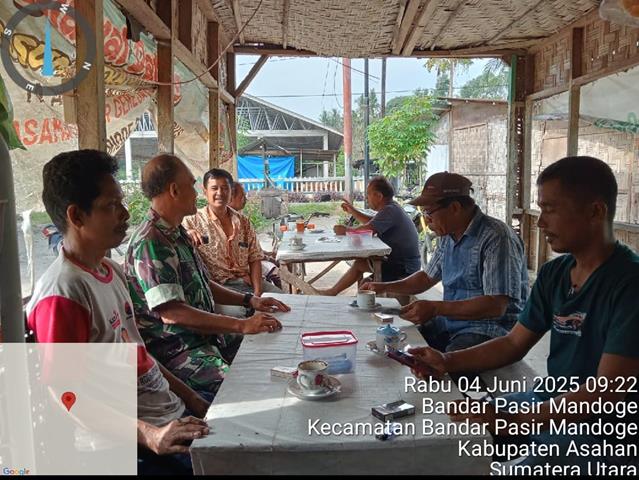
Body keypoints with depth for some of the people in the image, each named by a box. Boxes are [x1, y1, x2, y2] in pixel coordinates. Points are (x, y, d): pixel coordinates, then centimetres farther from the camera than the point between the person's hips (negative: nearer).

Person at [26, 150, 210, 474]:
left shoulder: (112, 271, 9)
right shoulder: (62, 294, -18)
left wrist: (195, 402, 11)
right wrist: (149, 435, -27)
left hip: (174, 409, 9)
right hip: (135, 433, -8)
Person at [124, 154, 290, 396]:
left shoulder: (176, 232, 13)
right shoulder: (151, 243, -20)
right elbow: (172, 313, -27)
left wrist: (250, 300, 11)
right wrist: (242, 325, -28)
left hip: (205, 334, 10)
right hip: (175, 349, -10)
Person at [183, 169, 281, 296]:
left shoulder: (243, 222, 12)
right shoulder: (192, 221, 1)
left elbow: (254, 259, 8)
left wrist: (257, 292, -4)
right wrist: (186, 235, -32)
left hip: (247, 281, 5)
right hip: (217, 285, -5)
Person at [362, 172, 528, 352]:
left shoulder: (496, 237, -17)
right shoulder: (448, 236, 11)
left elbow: (496, 306, -23)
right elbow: (428, 277, 26)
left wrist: (435, 308, -24)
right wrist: (385, 287, 14)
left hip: (489, 329, -8)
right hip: (449, 323, 8)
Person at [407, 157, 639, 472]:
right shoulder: (553, 274, 3)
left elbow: (608, 392, -26)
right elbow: (514, 344, 10)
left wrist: (513, 421, -31)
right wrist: (448, 362, -5)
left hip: (605, 433, -7)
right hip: (551, 401, 8)